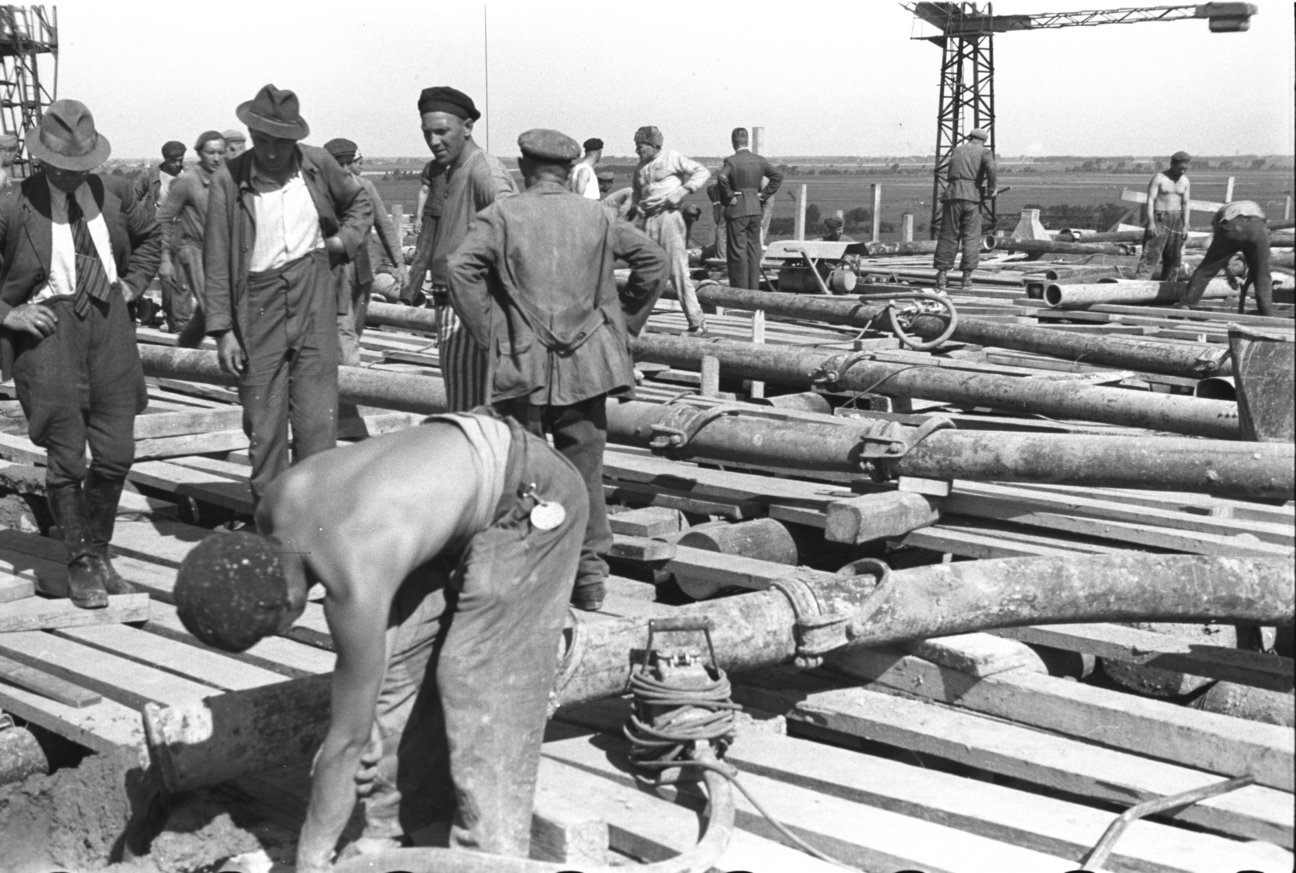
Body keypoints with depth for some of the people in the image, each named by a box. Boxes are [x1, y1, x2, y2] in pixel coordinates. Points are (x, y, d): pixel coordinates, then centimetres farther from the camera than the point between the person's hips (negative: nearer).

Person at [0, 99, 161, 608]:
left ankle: (99, 553, 26)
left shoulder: (111, 196, 5)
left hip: (108, 324, 4)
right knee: (66, 459, 0)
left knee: (116, 454, 5)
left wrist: (131, 285, 13)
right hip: (48, 330, -4)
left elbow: (149, 237, 25)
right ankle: (80, 565, 17)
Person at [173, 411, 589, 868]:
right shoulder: (275, 508, -13)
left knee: (479, 687, -9)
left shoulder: (356, 586, -35)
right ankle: (392, 831, 20)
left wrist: (311, 863, -12)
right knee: (397, 662, 7)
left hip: (532, 500, -9)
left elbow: (347, 740, -23)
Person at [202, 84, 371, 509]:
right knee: (263, 424, 5)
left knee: (317, 418, -2)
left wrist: (344, 239, 2)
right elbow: (217, 262, -2)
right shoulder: (229, 182, -4)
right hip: (258, 303, -1)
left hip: (314, 298, 1)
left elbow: (360, 204, 21)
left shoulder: (317, 164, 1)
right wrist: (222, 330, -6)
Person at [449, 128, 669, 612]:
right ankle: (590, 575, 14)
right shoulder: (596, 215, 7)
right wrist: (624, 323, 15)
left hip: (524, 364, -2)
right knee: (584, 471, 9)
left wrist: (488, 332, -6)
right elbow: (653, 259, 9)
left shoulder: (501, 215, -2)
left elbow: (461, 269, -15)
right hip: (588, 364, 2)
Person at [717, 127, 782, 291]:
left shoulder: (731, 161, -10)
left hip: (737, 210, -5)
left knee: (737, 251, 0)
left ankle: (740, 290, 0)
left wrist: (729, 196, -14)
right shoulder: (759, 160, 6)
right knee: (753, 249, 11)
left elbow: (721, 178, -27)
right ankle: (753, 287, 14)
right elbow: (777, 176, 4)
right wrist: (764, 195, 5)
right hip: (756, 209, 5)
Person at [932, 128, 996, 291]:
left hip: (953, 194, 2)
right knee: (971, 237, 5)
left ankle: (942, 274, 3)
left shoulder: (956, 151, 20)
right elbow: (991, 170, -12)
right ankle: (967, 277, 2)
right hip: (973, 197, -2)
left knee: (948, 236, 6)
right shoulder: (984, 152, 8)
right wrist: (992, 191, 0)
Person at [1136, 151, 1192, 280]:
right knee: (1151, 254, -13)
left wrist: (1185, 225, 3)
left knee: (1174, 257, 6)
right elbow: (1150, 200, -10)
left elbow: (1186, 204, 11)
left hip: (1176, 220, 5)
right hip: (1159, 218, -5)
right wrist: (1151, 223, -18)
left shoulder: (1185, 182, 9)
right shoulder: (1159, 178, -6)